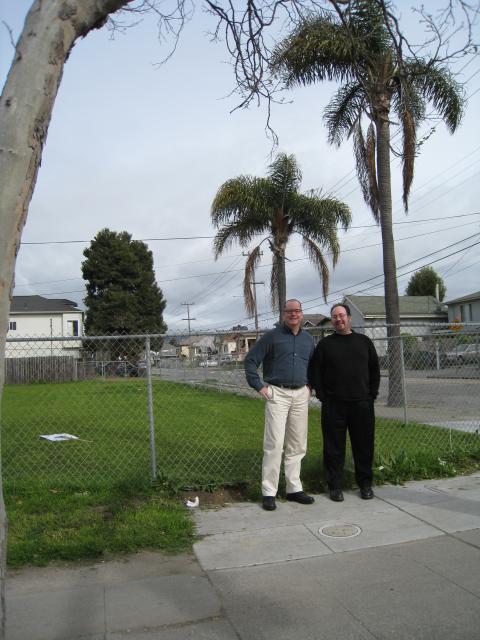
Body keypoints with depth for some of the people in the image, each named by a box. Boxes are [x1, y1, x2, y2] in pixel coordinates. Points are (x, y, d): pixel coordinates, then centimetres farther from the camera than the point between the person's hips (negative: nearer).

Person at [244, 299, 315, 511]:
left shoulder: (308, 339, 13)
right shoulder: (272, 336, -3)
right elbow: (250, 360, -2)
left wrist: (310, 386, 15)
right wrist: (258, 386, -7)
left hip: (300, 395, 5)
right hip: (277, 394, -5)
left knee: (298, 445, 10)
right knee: (274, 444, -8)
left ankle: (294, 488, 21)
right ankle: (269, 492, 1)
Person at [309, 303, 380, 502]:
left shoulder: (364, 341, 10)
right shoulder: (325, 344, 5)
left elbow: (374, 370, 13)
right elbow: (314, 372, 4)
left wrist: (372, 394, 5)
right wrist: (322, 396, -3)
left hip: (362, 403, 2)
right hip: (333, 405, -1)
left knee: (364, 445, 7)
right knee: (334, 447, 2)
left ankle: (365, 484, 21)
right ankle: (335, 486, 13)